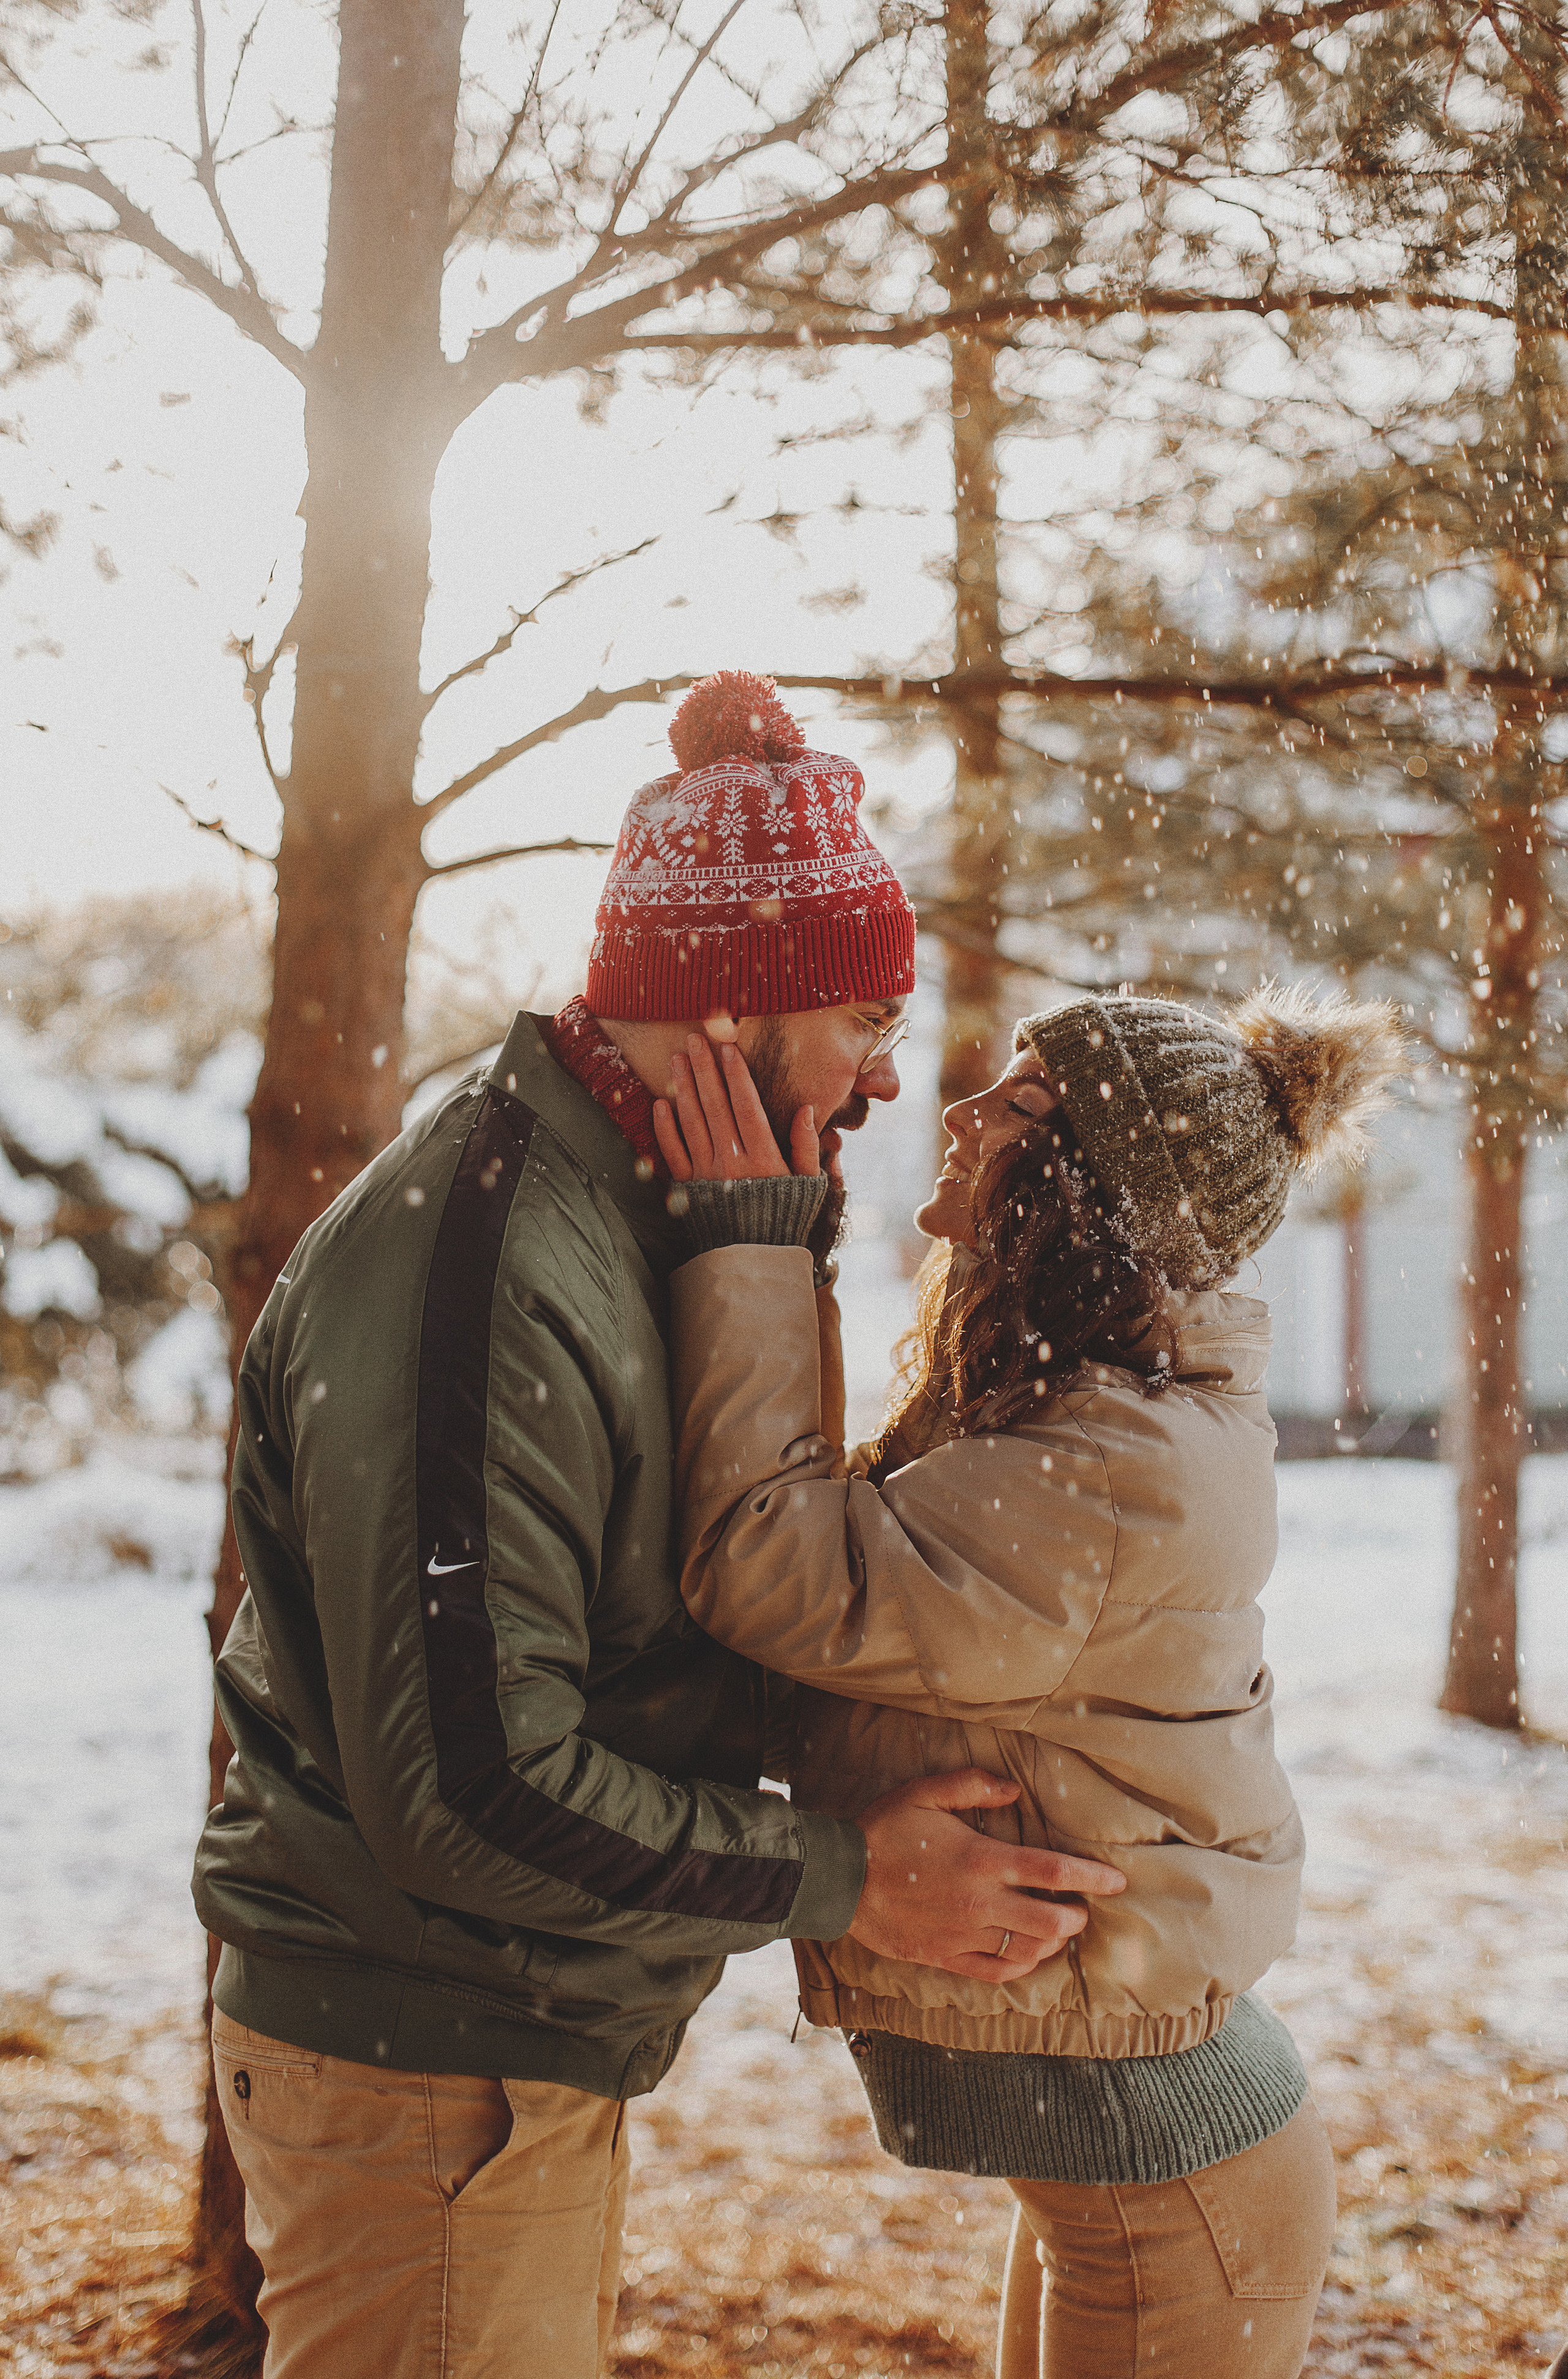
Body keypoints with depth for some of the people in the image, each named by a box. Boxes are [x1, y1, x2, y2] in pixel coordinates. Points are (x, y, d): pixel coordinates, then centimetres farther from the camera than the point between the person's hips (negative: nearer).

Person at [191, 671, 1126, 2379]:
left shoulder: (631, 1216, 9)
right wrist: (842, 1879, -20)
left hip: (543, 2041, 10)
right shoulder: (483, 1273, -26)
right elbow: (467, 1786, -29)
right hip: (421, 2063, -10)